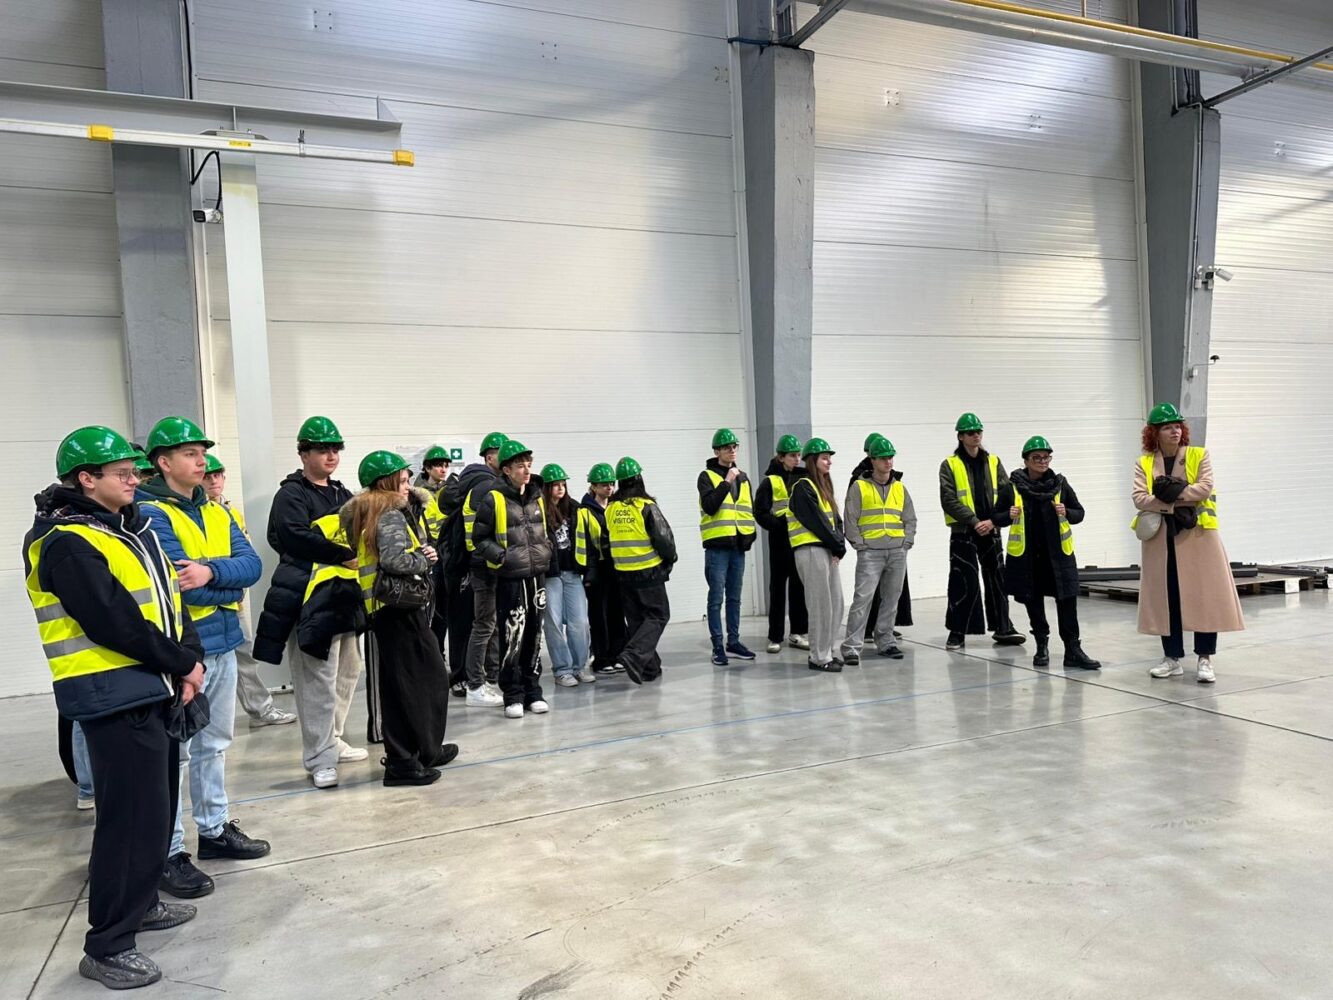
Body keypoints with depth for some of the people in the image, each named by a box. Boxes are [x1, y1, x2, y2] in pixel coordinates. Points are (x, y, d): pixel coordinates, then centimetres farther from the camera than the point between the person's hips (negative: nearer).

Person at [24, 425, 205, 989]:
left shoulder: (129, 529, 13)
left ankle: (139, 902, 36)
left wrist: (188, 660, -3)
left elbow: (167, 598, 11)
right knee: (130, 816, -6)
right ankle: (107, 946, 6)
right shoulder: (67, 543, -15)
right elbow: (116, 623, -22)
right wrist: (182, 665, -12)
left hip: (153, 689, 9)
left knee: (156, 806, 19)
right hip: (114, 698, -9)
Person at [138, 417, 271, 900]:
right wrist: (231, 584, -8)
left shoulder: (217, 512, 11)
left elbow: (252, 564, -2)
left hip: (223, 644, 7)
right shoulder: (149, 513, -11)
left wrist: (212, 571, -19)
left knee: (213, 744, 18)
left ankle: (215, 829, 31)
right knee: (172, 752, 0)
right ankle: (169, 853, 10)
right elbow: (182, 585, -21)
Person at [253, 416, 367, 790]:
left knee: (347, 670, 17)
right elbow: (296, 536, -21)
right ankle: (320, 759, -1)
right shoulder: (292, 494, -6)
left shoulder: (343, 495, 20)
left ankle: (330, 741, 31)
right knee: (318, 680, -8)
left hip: (344, 594, 9)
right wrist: (345, 555, -19)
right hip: (311, 596, -9)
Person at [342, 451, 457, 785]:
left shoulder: (367, 516, 15)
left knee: (397, 684, 16)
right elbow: (394, 559, -28)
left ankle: (403, 756, 27)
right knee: (431, 679, 0)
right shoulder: (391, 516, -14)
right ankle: (421, 754, 6)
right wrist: (423, 559, -13)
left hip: (383, 610, 10)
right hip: (401, 607, -10)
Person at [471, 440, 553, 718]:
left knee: (534, 636, 10)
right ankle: (513, 695, 8)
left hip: (537, 576, 6)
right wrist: (500, 556, -15)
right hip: (510, 579, -6)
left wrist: (546, 550, 10)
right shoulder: (493, 499, -8)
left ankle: (532, 691, 20)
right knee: (512, 638, -5)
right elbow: (479, 538, -3)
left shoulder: (537, 497, 10)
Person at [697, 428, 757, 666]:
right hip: (717, 546, -6)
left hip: (738, 547, 6)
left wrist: (750, 534, 8)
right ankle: (718, 646, 2)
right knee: (716, 598, -3)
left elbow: (750, 508, 20)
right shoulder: (707, 476, -3)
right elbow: (709, 506, -17)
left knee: (734, 597, 12)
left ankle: (733, 642, 20)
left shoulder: (742, 478, 15)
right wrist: (726, 482, -19)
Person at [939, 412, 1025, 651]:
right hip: (963, 532, -4)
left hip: (990, 530, 4)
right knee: (963, 582, -5)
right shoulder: (950, 465, -3)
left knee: (997, 578, 11)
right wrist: (974, 521, -16)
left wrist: (992, 520, -10)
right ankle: (957, 632, 6)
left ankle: (1003, 628, 23)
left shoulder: (993, 462, 9)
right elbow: (949, 500, -10)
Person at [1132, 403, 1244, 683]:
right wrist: (1173, 506, -18)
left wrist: (1173, 492, -19)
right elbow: (1139, 499, -7)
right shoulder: (1144, 463, 6)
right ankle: (1172, 658, 15)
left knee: (1204, 595, -2)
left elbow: (1205, 488, -11)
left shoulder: (1199, 455, 4)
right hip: (1160, 538, 1)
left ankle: (1204, 659, 6)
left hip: (1197, 535, -1)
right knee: (1165, 598, 5)